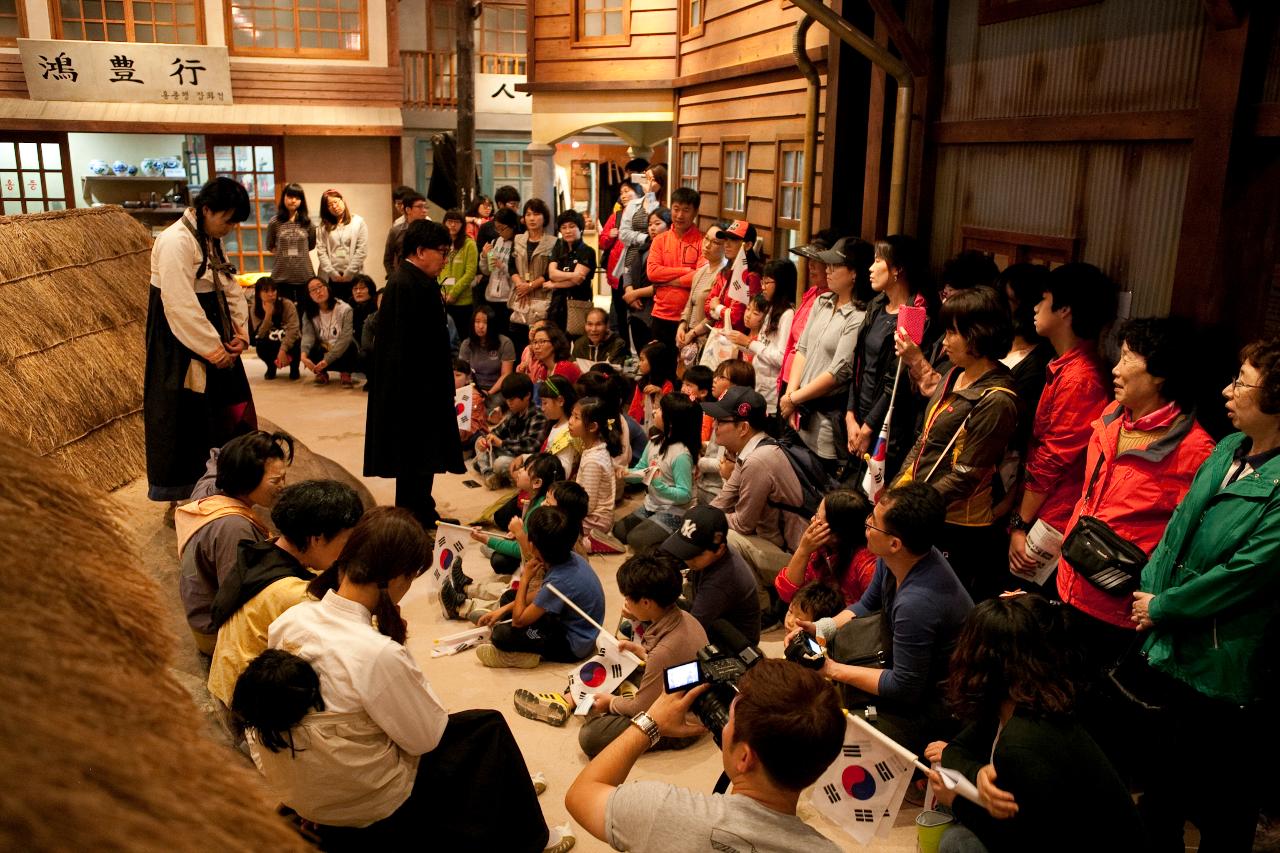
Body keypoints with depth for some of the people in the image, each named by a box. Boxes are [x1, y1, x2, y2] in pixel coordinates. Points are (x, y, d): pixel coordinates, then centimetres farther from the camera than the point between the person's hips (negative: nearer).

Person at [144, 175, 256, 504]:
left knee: (227, 415, 15)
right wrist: (211, 348, -21)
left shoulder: (210, 241, 10)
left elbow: (229, 289, 12)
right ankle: (179, 499, 14)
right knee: (186, 422, 0)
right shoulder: (176, 242, -19)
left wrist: (241, 330, -2)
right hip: (181, 352, -9)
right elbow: (181, 305, -24)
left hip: (215, 345, 9)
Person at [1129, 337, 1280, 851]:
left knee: (1222, 808, 12)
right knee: (1159, 784, 26)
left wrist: (1162, 607, -13)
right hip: (1169, 652, 8)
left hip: (1226, 670, -8)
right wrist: (1149, 588, -1)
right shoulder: (1228, 449, 3)